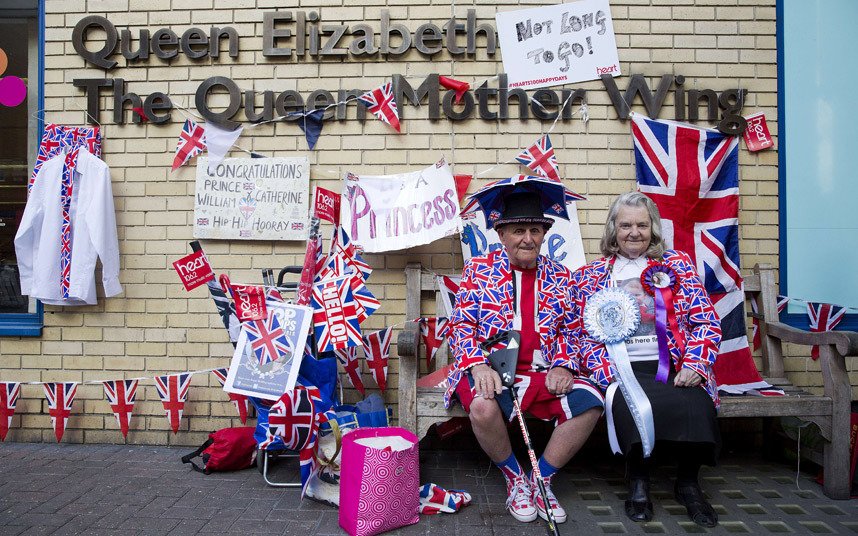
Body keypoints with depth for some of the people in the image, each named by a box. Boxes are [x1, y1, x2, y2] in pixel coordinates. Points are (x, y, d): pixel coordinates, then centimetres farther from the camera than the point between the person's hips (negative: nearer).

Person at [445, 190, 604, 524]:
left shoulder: (559, 275, 13)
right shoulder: (478, 270, 5)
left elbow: (569, 331, 14)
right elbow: (462, 326, 0)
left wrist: (563, 366, -5)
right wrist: (478, 366, -18)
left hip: (543, 372, 3)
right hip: (491, 371, -2)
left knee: (589, 401, -24)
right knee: (484, 406, -35)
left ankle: (541, 480, 0)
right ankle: (515, 479, -2)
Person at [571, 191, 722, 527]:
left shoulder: (677, 264, 14)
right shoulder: (589, 277, 14)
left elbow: (706, 321, 7)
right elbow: (584, 335, 7)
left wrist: (695, 365, -10)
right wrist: (610, 375, -10)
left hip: (676, 369, 1)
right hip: (623, 371, -1)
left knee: (696, 402, -31)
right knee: (633, 403, -34)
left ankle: (688, 483, -4)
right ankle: (638, 482, -8)